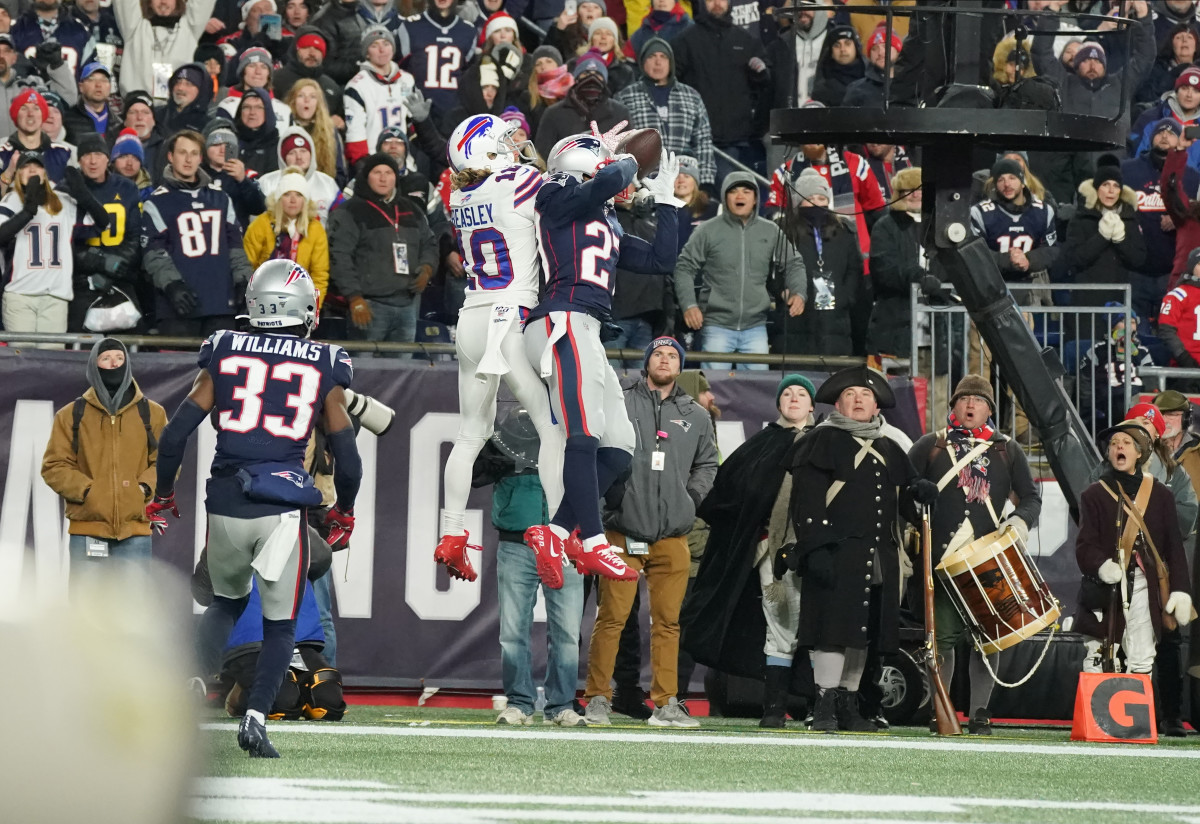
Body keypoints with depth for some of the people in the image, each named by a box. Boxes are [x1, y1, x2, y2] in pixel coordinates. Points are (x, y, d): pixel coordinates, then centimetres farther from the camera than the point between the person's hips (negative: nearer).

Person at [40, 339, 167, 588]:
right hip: (87, 532, 0)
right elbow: (54, 466, 5)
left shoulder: (152, 413, 9)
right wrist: (85, 491, -11)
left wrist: (145, 487, -10)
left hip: (134, 532, 1)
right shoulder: (72, 415, 7)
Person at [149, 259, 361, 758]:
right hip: (282, 510, -2)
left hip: (225, 506, 2)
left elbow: (176, 434, 4)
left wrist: (162, 496, 18)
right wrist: (343, 514, 23)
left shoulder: (225, 354, 6)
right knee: (280, 624, 11)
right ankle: (255, 716, -7)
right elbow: (347, 459, 6)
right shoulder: (324, 368, 4)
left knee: (227, 601, 25)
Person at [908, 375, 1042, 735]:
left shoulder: (1007, 450, 14)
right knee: (943, 637, -3)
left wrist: (1021, 520, -7)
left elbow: (1031, 497, 14)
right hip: (941, 558, -1)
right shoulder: (930, 446, 11)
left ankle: (979, 713, 5)